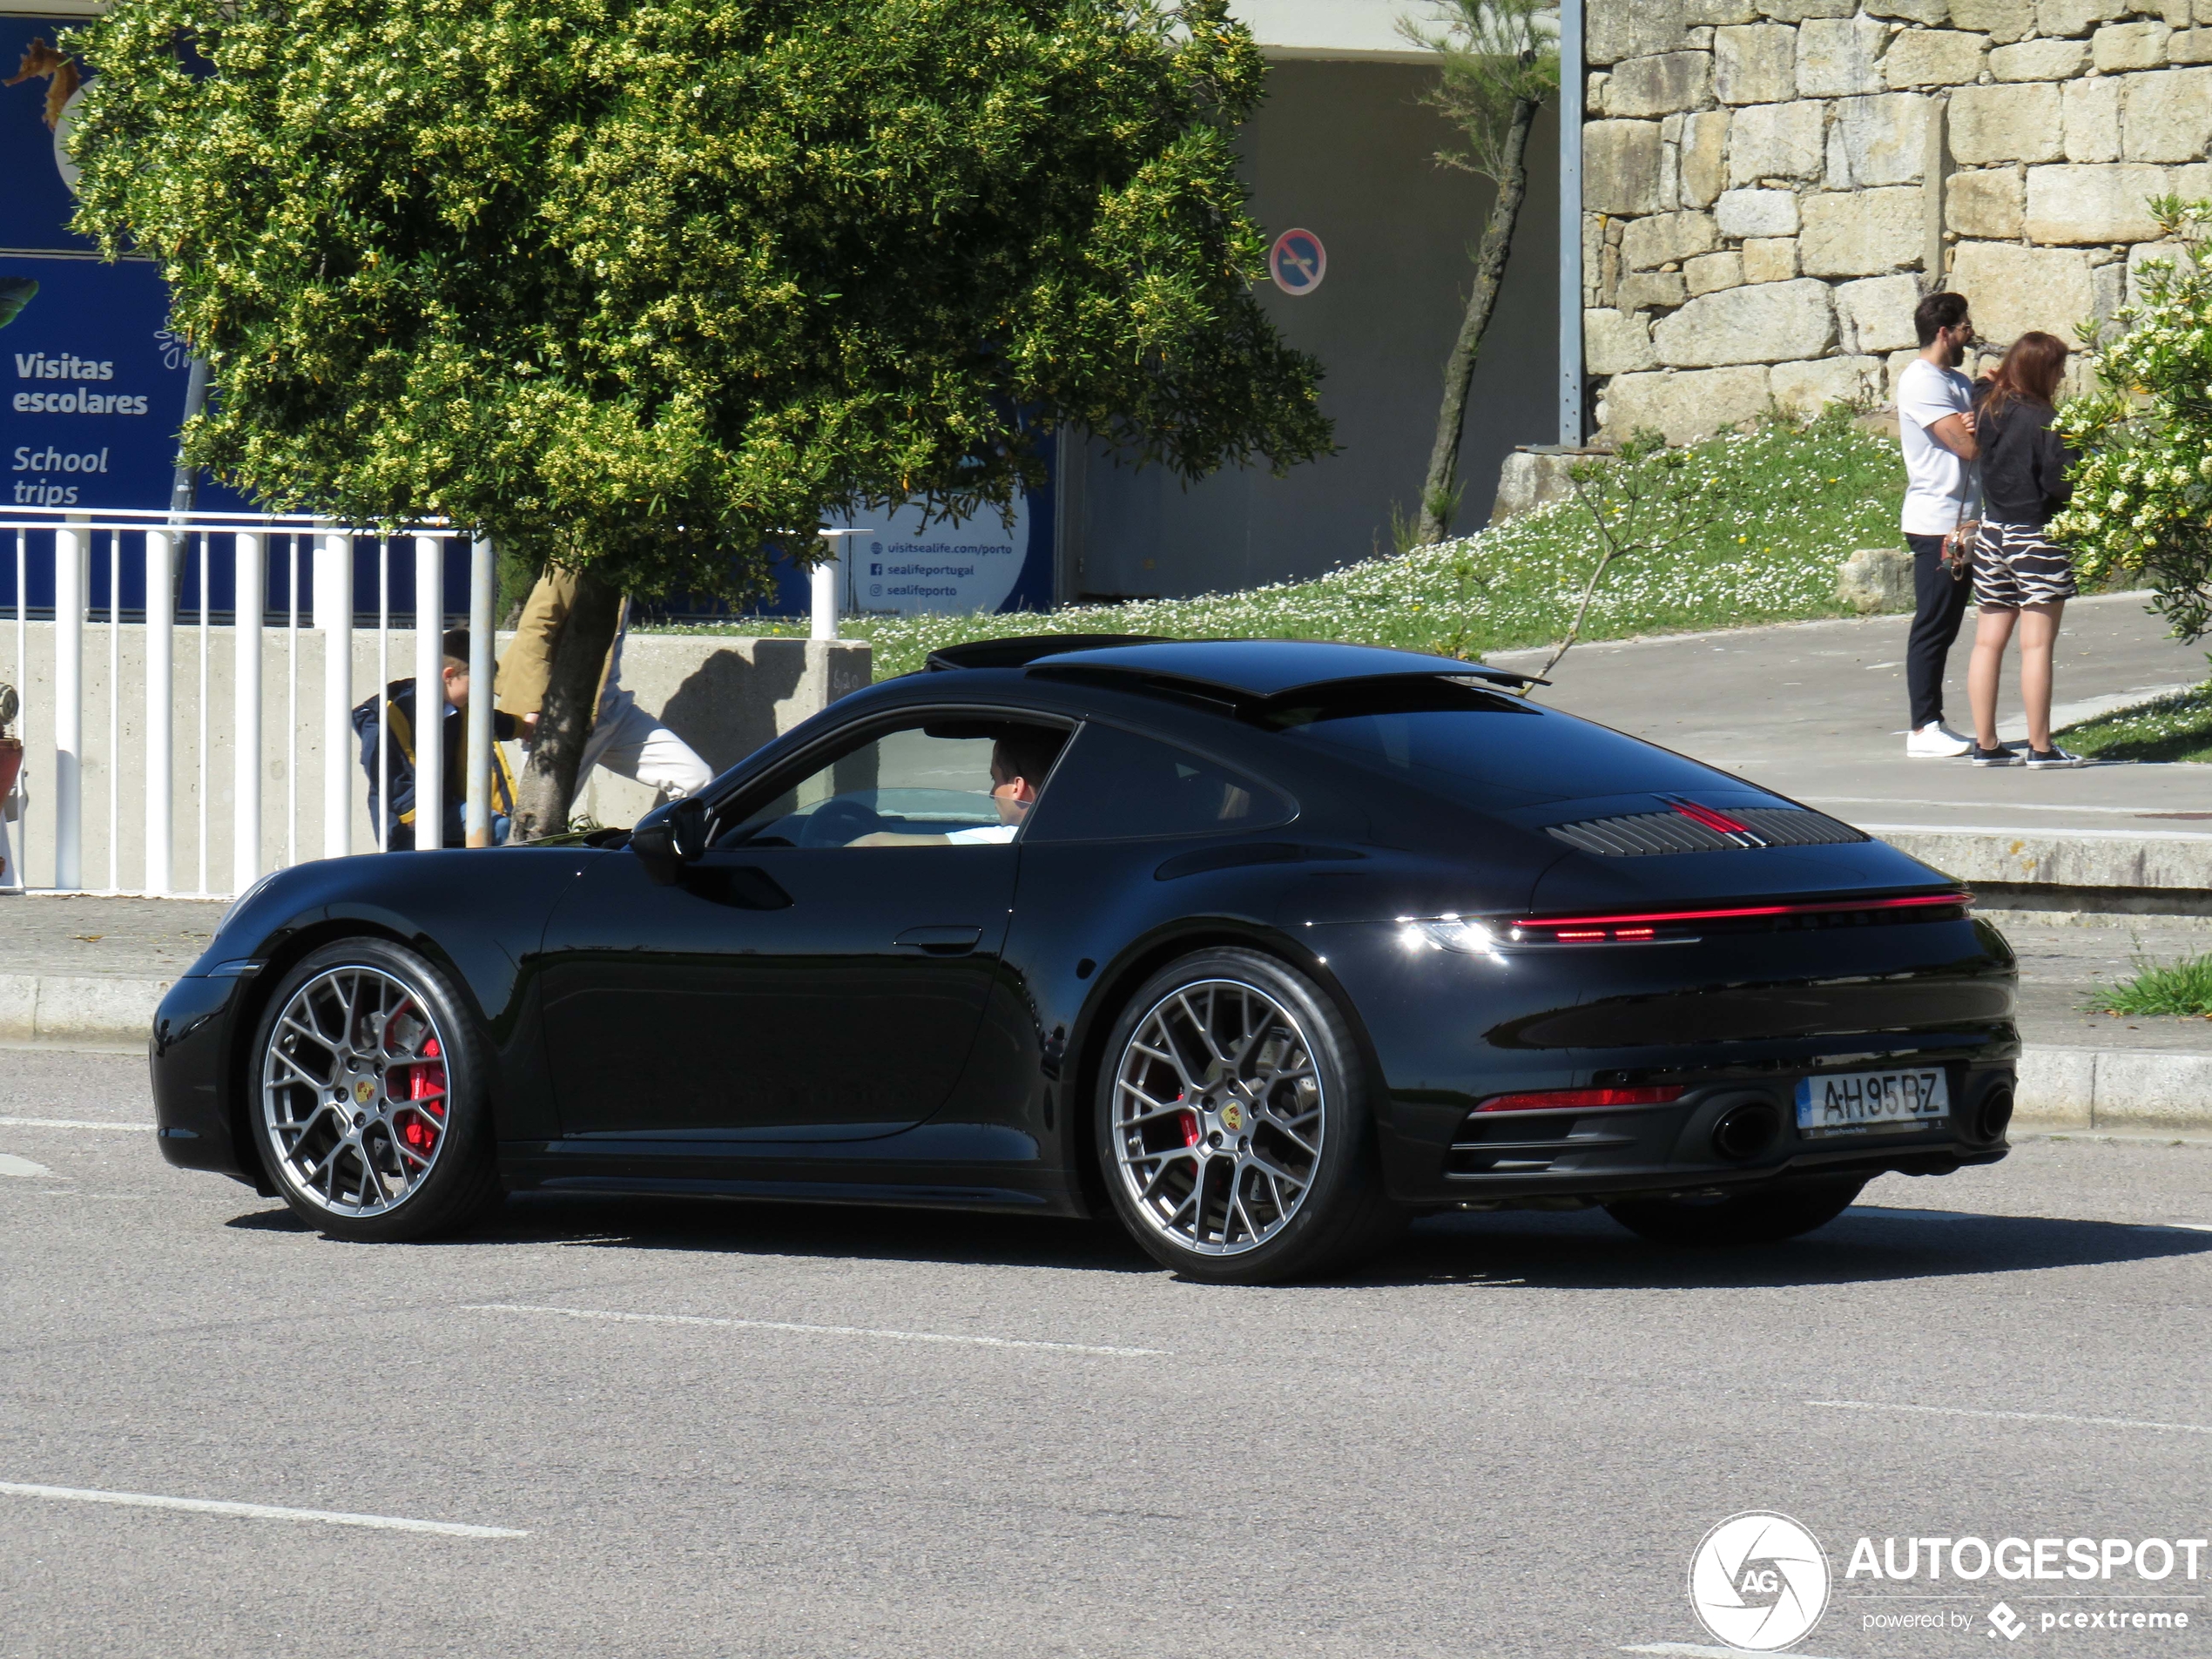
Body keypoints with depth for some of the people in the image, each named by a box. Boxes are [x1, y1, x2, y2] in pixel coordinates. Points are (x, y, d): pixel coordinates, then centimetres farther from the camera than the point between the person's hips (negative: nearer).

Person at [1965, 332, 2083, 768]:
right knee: (2037, 642, -3)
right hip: (2036, 536, -7)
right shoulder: (2041, 420, -16)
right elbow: (2060, 482, -17)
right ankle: (2040, 746, -3)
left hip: (1993, 532, 7)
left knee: (1988, 641, 8)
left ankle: (1985, 744, 11)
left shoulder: (1989, 409, 4)